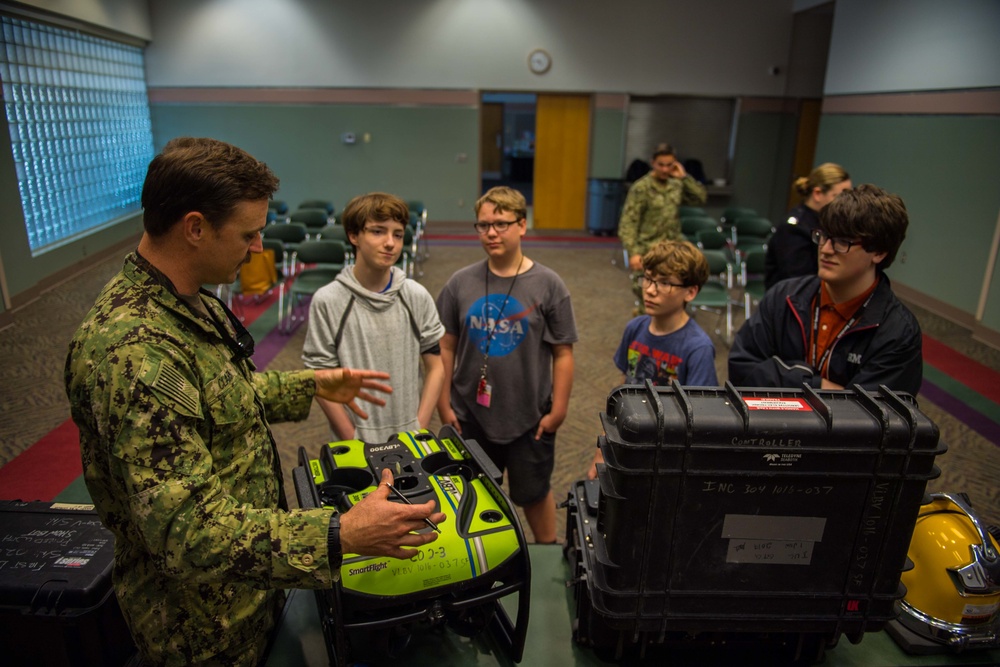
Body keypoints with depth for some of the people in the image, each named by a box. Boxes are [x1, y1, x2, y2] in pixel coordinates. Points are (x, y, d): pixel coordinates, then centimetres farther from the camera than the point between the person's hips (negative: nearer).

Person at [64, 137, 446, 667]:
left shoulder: (189, 304, -1)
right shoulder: (133, 352, -34)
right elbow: (187, 529, -35)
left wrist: (311, 386, 8)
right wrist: (341, 535, -39)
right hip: (204, 624, -8)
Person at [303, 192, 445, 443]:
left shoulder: (417, 296, -5)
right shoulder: (327, 301, -11)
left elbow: (436, 366, -1)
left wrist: (419, 432, -7)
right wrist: (354, 444, -11)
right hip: (355, 440, -2)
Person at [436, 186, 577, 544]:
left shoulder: (547, 285, -10)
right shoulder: (460, 283, -5)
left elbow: (563, 354, -6)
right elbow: (445, 348, 2)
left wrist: (558, 410, -7)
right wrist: (444, 405, 1)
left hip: (530, 418, -2)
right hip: (469, 416, 2)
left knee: (533, 494, 18)